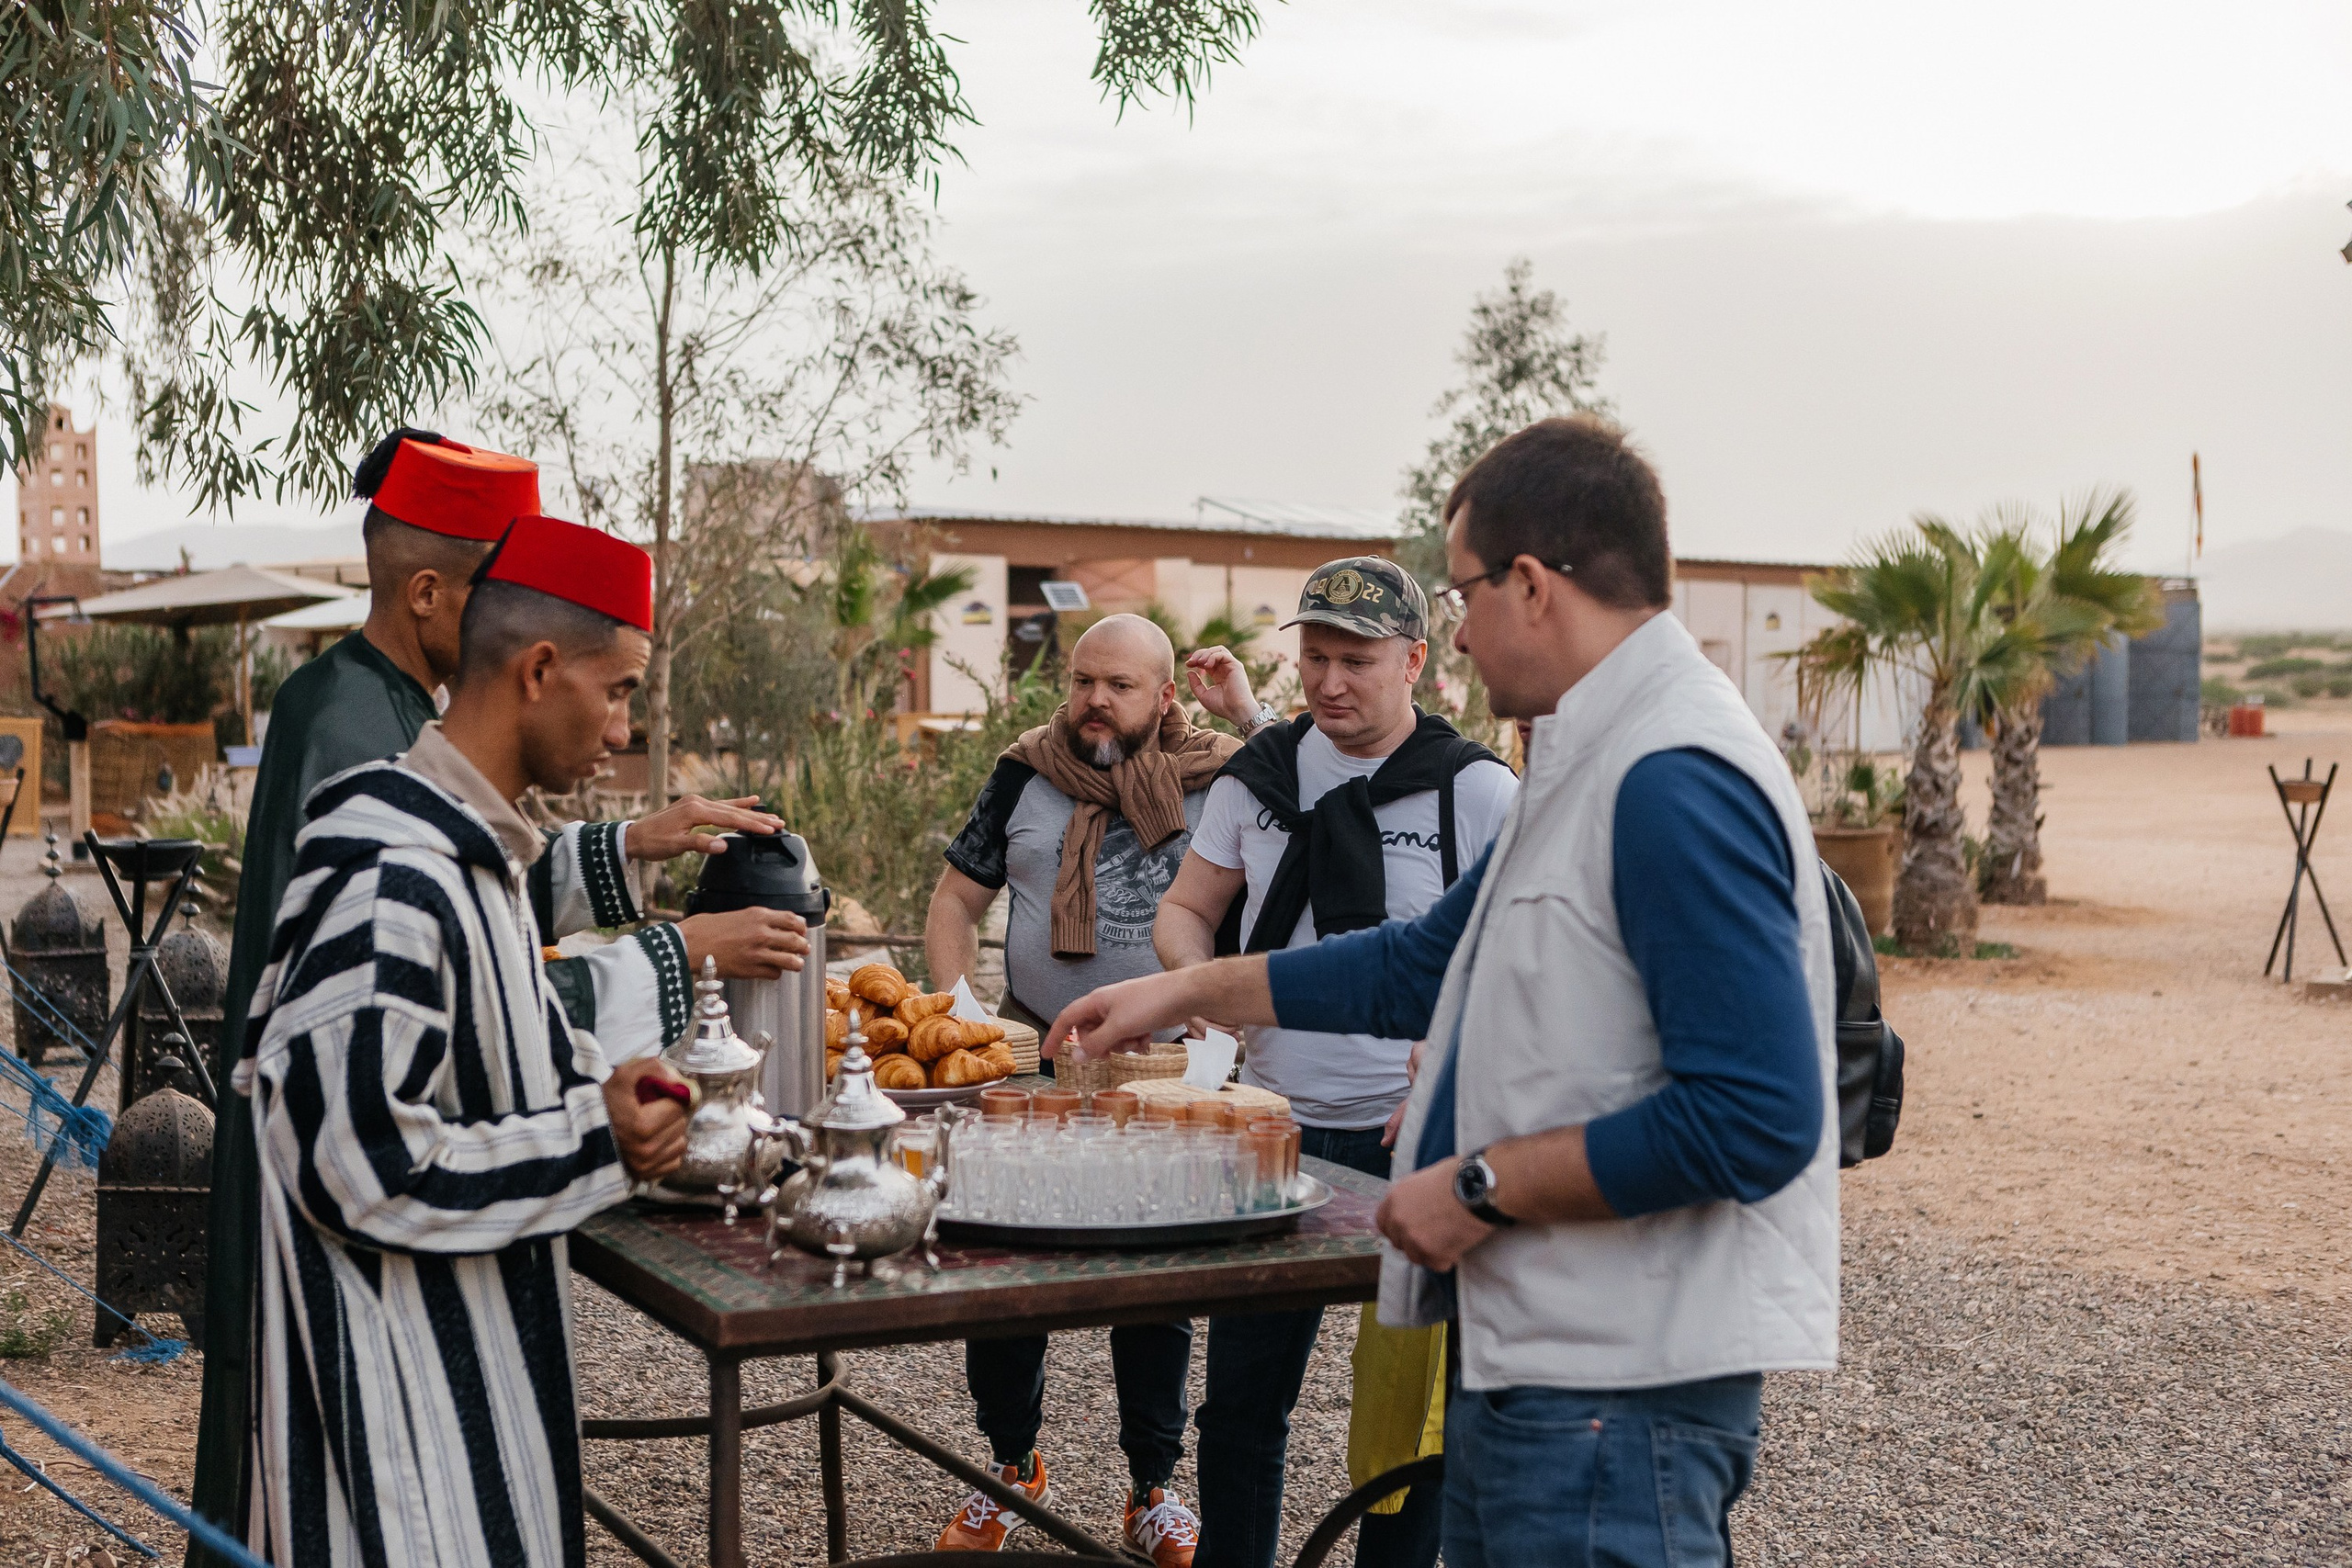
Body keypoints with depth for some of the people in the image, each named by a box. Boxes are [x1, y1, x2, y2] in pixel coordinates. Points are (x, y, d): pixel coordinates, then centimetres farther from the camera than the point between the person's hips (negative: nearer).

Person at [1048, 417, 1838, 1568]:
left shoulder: (1675, 782, -21)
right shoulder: (1592, 761, 14)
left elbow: (1757, 1117, -27)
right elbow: (1424, 964, 24)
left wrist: (1482, 1188, -19)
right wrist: (1184, 993, 23)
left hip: (1618, 1387, -10)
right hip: (1531, 1361, 10)